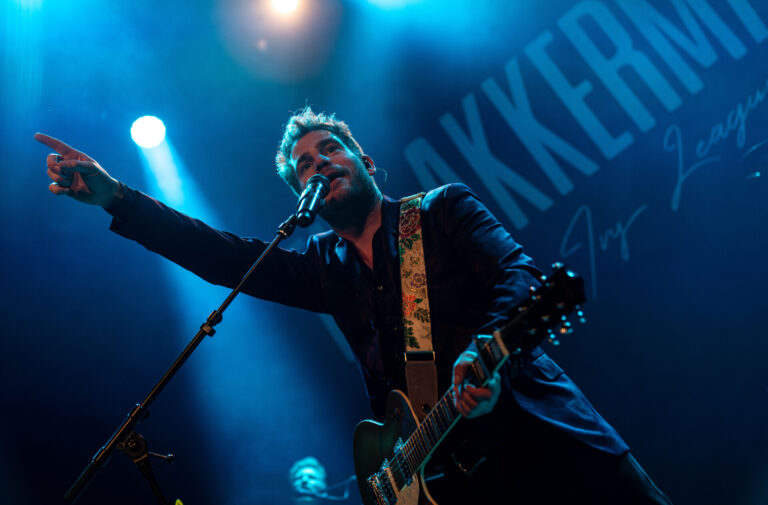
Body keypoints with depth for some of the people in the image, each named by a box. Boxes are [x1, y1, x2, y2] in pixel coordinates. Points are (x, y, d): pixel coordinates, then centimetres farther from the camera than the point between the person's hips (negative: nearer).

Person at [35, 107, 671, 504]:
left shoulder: (443, 208, 8)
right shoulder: (324, 266, 16)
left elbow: (519, 273, -5)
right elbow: (226, 256, 7)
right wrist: (113, 197, -2)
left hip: (538, 428, -2)